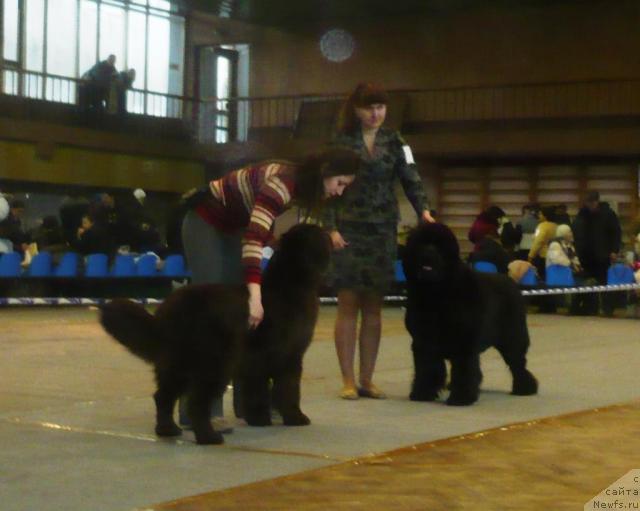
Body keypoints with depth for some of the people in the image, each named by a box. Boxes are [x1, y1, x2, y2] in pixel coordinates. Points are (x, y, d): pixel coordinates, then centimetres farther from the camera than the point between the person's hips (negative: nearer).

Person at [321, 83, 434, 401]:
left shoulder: (394, 141, 9)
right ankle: (348, 381, 2)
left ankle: (367, 380, 11)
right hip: (348, 231, -2)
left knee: (373, 307, 5)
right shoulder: (341, 141, 2)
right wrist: (331, 228, -11)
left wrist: (423, 209, -17)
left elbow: (410, 178, 0)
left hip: (383, 232, 3)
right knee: (348, 305, -3)